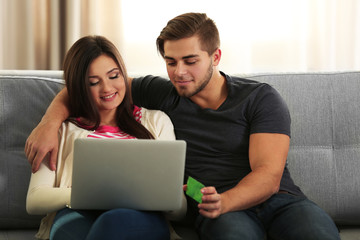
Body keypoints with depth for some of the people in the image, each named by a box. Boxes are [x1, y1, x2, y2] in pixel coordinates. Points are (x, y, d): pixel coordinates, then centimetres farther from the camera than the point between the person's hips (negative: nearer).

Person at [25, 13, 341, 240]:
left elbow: (268, 175, -6)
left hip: (279, 199, 1)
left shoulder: (261, 98, 6)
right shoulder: (161, 93, 14)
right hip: (222, 210, 0)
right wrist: (50, 122, 1)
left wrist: (223, 201, -27)